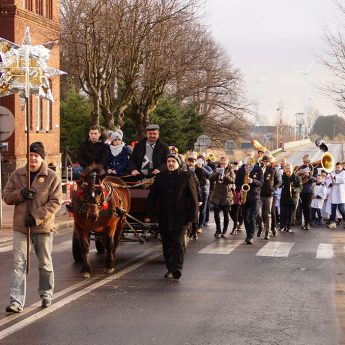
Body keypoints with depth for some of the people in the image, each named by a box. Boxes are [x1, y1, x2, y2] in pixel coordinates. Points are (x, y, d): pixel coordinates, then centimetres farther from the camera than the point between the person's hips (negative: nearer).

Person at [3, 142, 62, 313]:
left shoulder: (52, 177, -5)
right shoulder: (17, 175, 5)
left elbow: (55, 202, -10)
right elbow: (6, 196, 7)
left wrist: (36, 217, -19)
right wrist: (20, 194, -15)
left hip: (43, 227, -2)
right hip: (20, 226, 2)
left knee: (45, 264, 13)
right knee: (18, 264, -5)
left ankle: (46, 295, 32)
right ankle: (16, 302, -7)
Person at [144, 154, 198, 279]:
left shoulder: (186, 177, 0)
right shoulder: (160, 177, 10)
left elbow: (193, 198, -1)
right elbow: (152, 196, 12)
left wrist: (192, 217, -7)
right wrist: (148, 214, 6)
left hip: (180, 218, -4)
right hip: (164, 219, 4)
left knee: (178, 243, -10)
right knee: (167, 245, 9)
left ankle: (176, 269, -16)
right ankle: (170, 269, 18)